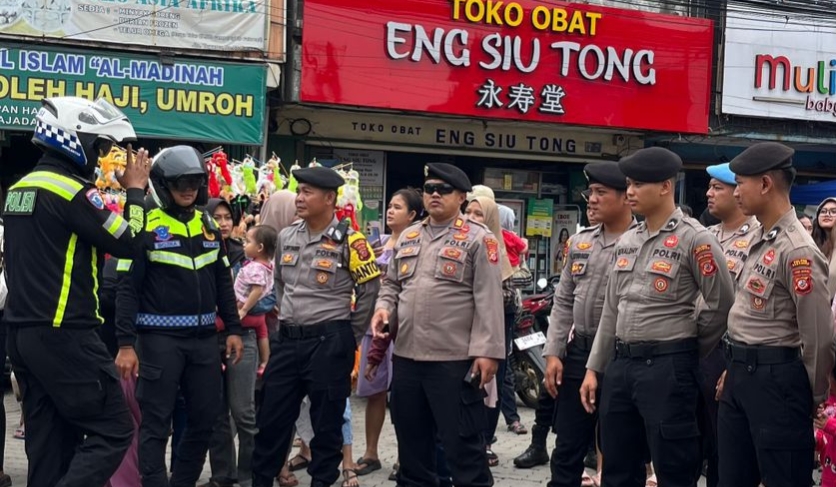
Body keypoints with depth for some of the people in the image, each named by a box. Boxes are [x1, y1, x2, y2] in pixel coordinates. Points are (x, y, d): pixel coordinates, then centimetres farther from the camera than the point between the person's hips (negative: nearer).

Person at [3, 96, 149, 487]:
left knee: (49, 442, 12)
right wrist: (135, 189, 4)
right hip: (64, 336, -9)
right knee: (112, 433, -3)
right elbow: (128, 243, -10)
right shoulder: (72, 189, -14)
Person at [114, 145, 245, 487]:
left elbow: (223, 282, 17)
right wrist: (125, 343, -15)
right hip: (160, 339, -6)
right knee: (156, 422, 0)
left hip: (204, 337, 6)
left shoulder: (208, 225, 11)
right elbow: (127, 289, -9)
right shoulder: (145, 227, -6)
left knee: (205, 418, 10)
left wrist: (233, 328, 11)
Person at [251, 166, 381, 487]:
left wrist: (349, 336, 1)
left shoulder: (348, 241, -9)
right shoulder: (286, 237, 8)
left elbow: (369, 291, -3)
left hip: (329, 342, -5)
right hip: (287, 339, 5)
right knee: (271, 418, 10)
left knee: (327, 421, 5)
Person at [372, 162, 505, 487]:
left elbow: (488, 300, -9)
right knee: (411, 440, 17)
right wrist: (384, 308, 2)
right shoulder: (408, 237, 15)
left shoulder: (478, 239, -3)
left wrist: (486, 351, -16)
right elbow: (392, 283, 23)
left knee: (462, 444, 1)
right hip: (406, 357, 6)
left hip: (455, 360, -6)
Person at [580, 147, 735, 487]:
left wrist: (685, 351, 3)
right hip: (620, 363, 7)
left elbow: (722, 305, -8)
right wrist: (594, 368, 13)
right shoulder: (626, 240, 11)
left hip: (667, 366, -7)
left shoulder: (694, 239, -10)